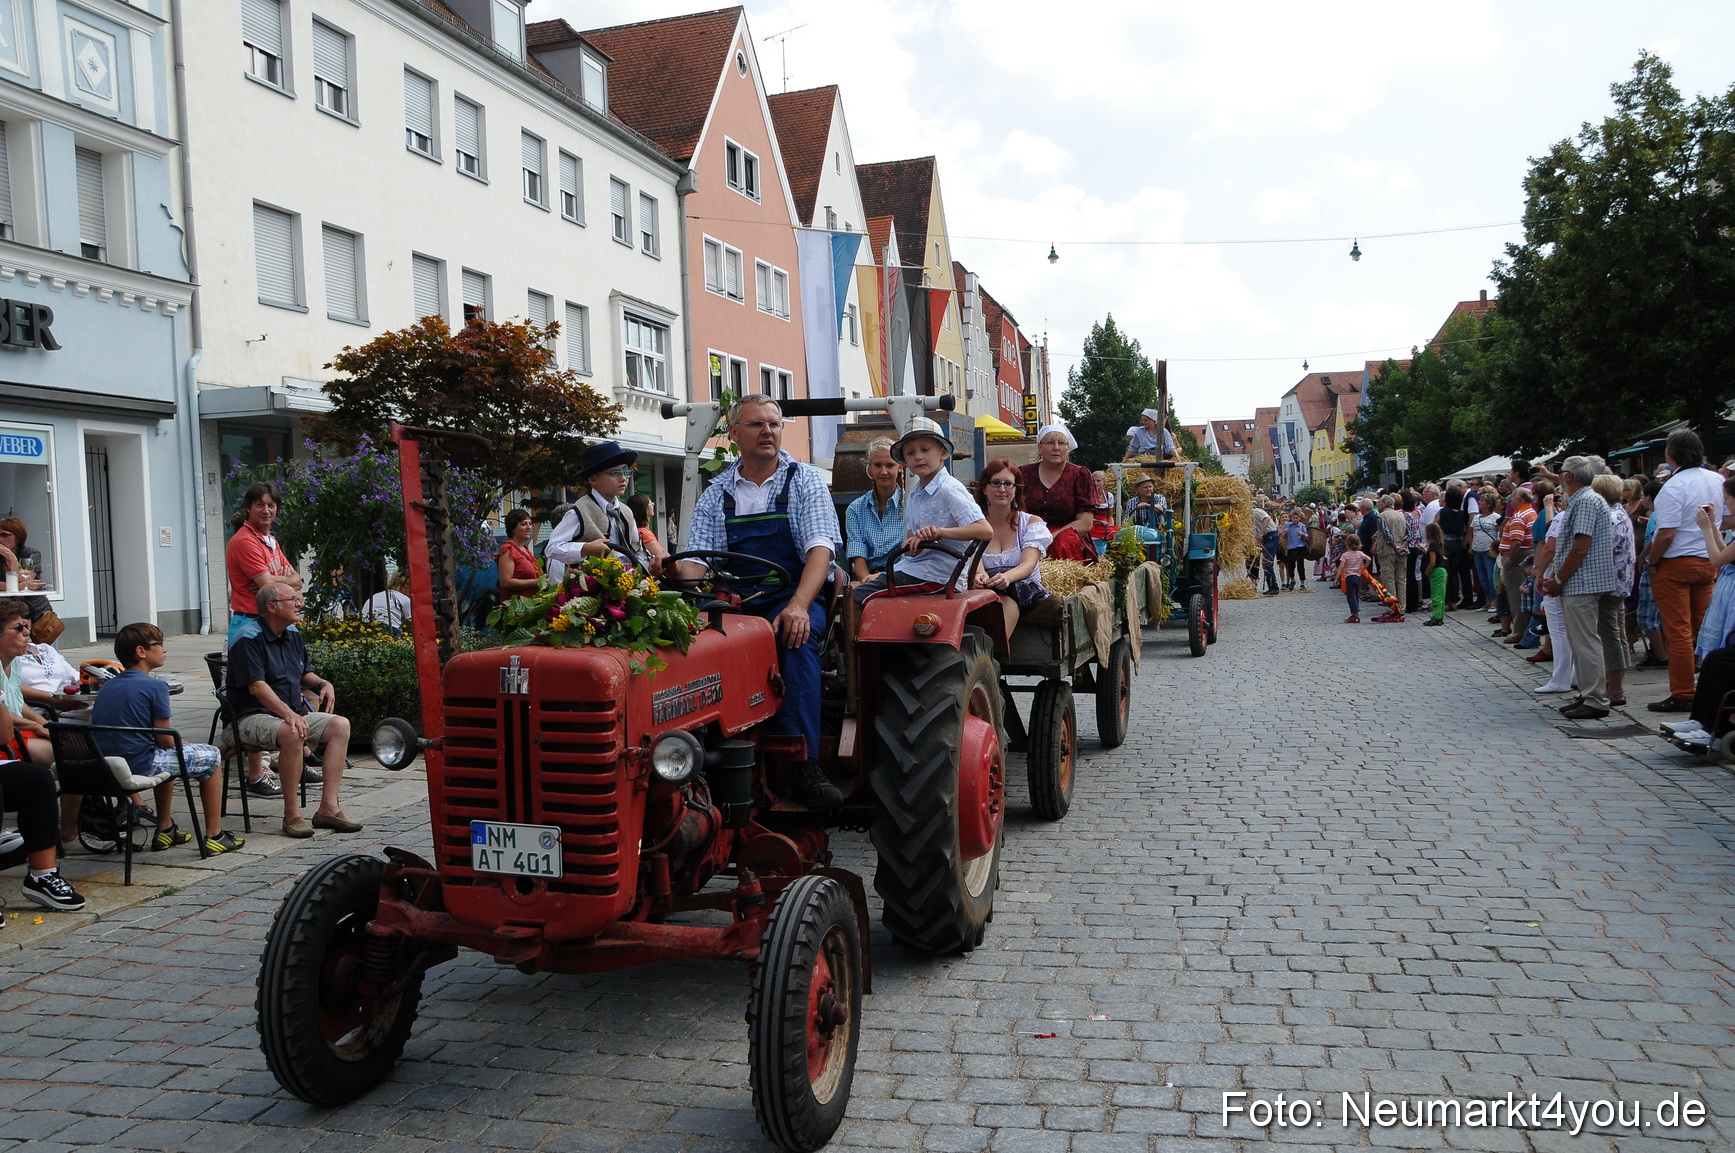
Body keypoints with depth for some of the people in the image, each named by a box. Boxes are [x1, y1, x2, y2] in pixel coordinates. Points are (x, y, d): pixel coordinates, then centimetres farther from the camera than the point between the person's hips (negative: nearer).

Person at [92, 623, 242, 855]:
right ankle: (214, 836, 10)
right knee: (211, 757, 10)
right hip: (139, 766, -8)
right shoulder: (154, 686, -11)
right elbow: (166, 741, -9)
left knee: (167, 756, 36)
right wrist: (182, 747, 13)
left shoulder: (107, 686, 13)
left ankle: (164, 830, 37)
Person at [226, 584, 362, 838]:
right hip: (253, 717, -8)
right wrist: (289, 715, -34)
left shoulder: (292, 634, 14)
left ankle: (328, 808, -15)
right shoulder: (249, 638, -13)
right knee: (292, 734, -37)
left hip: (293, 713, 8)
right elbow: (256, 686, -23)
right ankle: (291, 815, -26)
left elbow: (303, 673, 26)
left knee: (340, 725, -11)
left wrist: (323, 683, 2)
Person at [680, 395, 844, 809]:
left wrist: (798, 605, -26)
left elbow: (820, 548, -8)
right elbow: (696, 560, 5)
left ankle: (805, 764, -37)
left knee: (795, 636, -36)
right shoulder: (717, 493, 12)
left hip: (795, 596, -2)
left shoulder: (805, 480, 5)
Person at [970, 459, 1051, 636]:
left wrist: (1008, 576, -35)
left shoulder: (1032, 522, 10)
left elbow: (1029, 564, -9)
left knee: (1005, 600, -36)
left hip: (1026, 591, -1)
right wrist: (980, 575, -35)